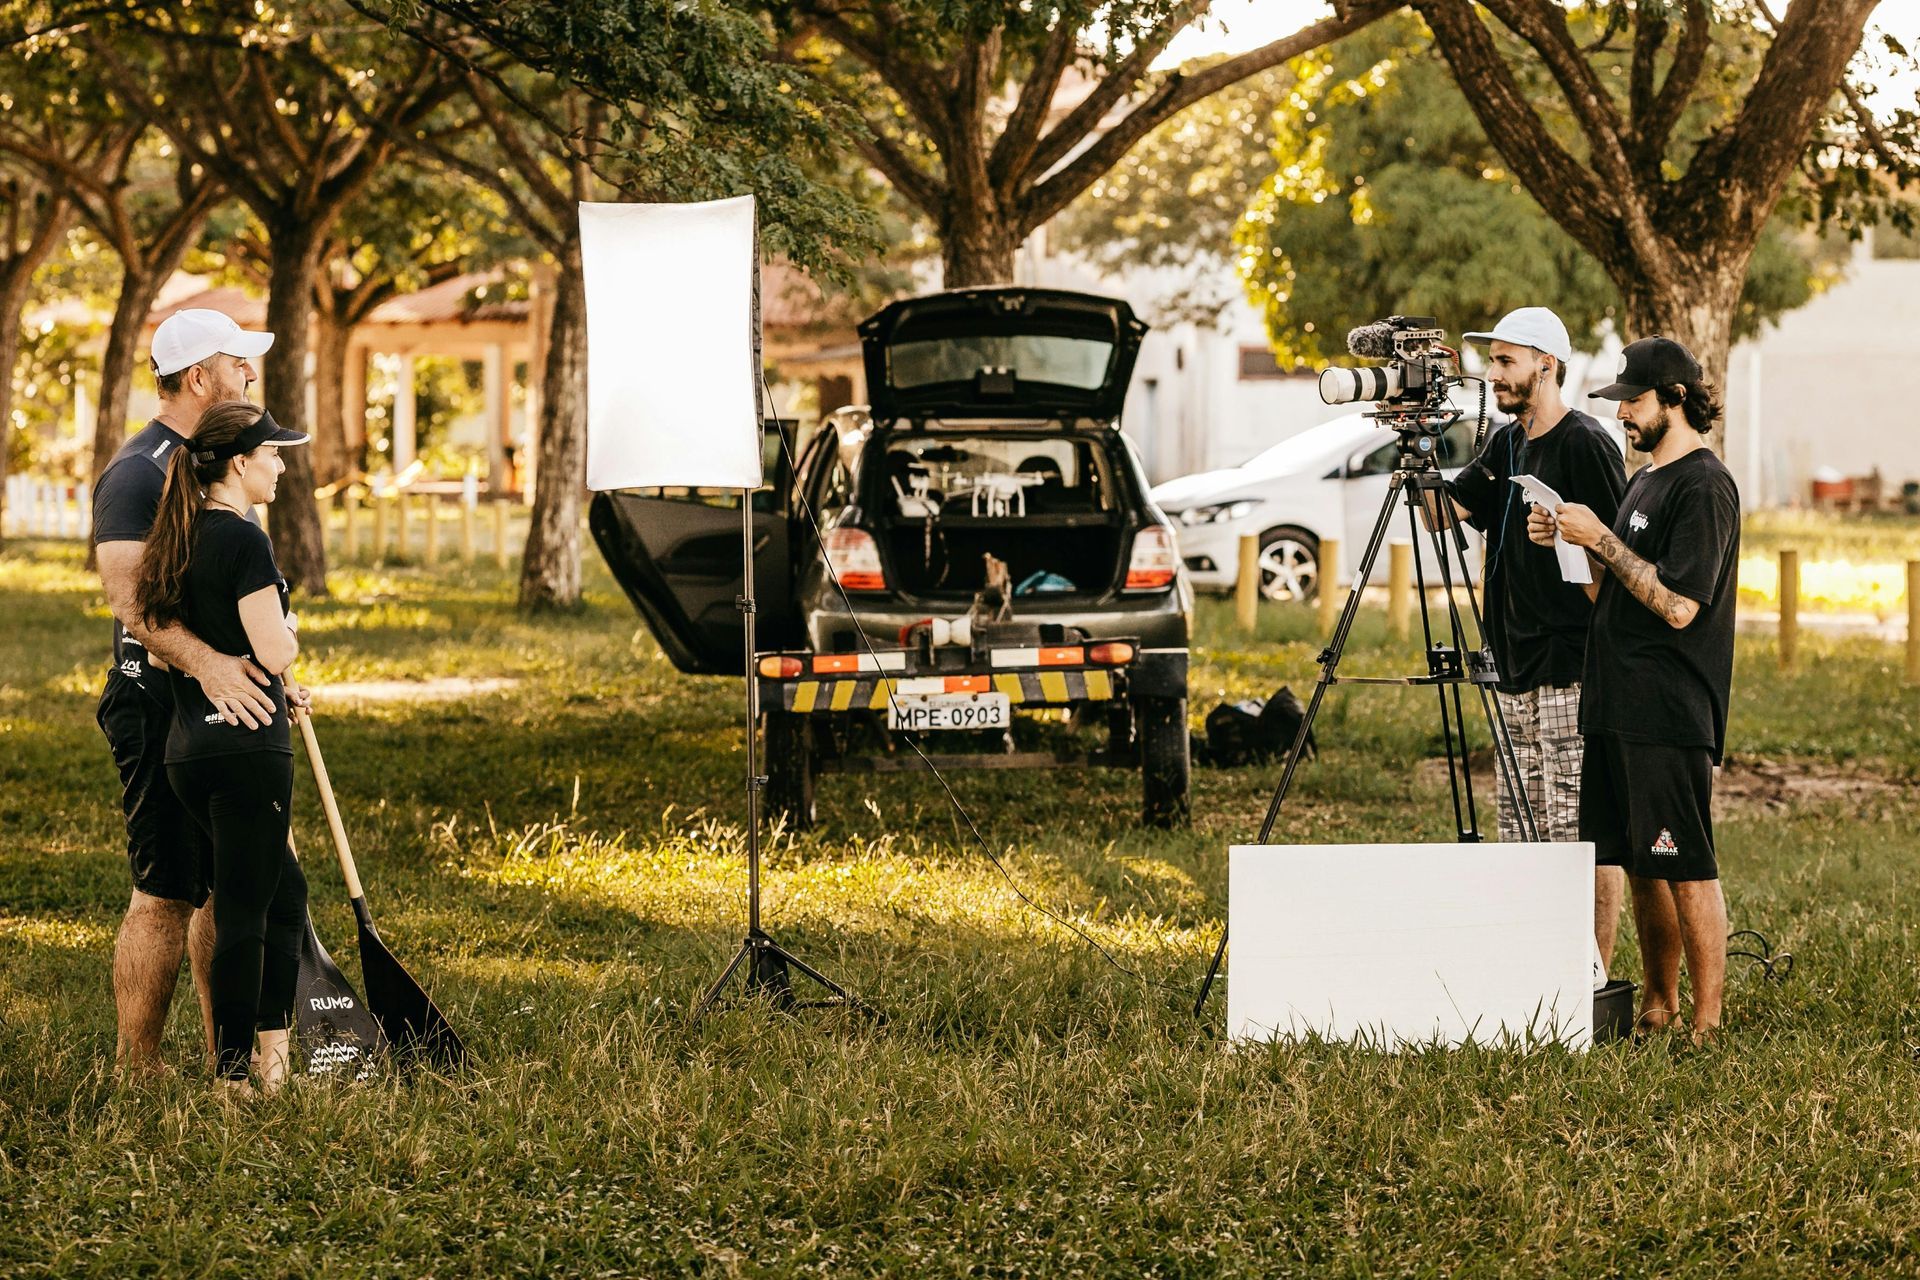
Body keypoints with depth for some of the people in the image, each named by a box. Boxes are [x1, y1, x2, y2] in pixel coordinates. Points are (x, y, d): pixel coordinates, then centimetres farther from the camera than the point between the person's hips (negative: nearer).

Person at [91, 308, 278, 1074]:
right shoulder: (138, 472, -15)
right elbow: (129, 596, -28)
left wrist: (270, 672, 23)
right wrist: (203, 661, -42)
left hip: (226, 705, 9)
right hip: (159, 708, -9)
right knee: (165, 895, -7)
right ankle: (138, 1071, 0)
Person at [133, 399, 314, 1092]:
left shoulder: (179, 537, 12)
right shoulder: (245, 540, -15)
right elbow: (276, 650, -18)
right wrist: (287, 627, 4)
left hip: (189, 747, 9)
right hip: (247, 748, -9)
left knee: (284, 890, 19)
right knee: (244, 912, -1)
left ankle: (272, 1054, 19)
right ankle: (235, 1076, 3)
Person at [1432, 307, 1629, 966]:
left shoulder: (1586, 444, -10)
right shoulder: (1505, 445, 15)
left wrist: (1604, 662, -15)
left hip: (1572, 672, -9)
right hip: (1517, 673, 9)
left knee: (1583, 837, -6)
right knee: (1523, 836, 11)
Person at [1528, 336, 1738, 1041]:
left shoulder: (1704, 486, -11)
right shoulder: (1644, 480, 18)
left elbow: (1678, 604, -20)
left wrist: (1601, 539, -15)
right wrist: (1567, 543, 6)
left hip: (1670, 716, -10)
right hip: (1617, 706, 10)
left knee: (1686, 867, -7)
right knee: (1639, 864, 13)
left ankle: (1707, 1022, -3)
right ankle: (1658, 1006, 21)